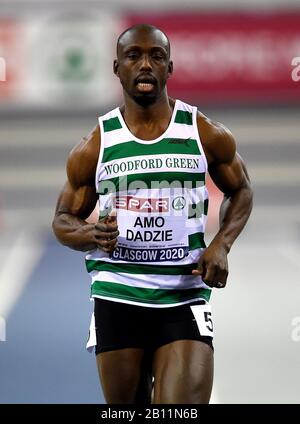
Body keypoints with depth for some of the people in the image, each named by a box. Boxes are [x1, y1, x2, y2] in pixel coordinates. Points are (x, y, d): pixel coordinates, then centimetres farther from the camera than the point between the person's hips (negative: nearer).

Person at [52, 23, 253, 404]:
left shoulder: (207, 136, 1)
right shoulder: (94, 147, 2)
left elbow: (240, 191, 16)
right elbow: (63, 220, 10)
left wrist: (221, 244, -3)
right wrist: (91, 235, -14)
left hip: (185, 297, -1)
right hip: (117, 298, 1)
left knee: (185, 404, -17)